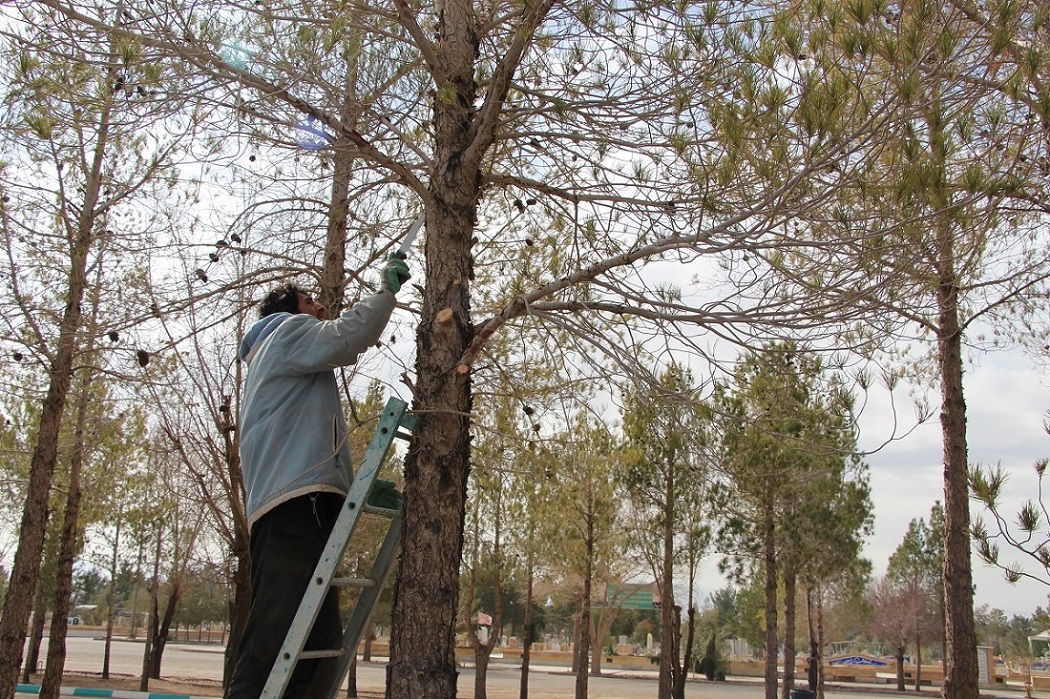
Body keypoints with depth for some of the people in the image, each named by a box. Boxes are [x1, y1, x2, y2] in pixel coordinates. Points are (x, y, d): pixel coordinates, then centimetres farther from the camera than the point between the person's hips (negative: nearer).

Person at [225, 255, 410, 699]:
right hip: (296, 506, -10)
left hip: (297, 507, 10)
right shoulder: (289, 331, 11)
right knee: (275, 643, -18)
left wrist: (358, 487, 23)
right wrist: (388, 290, 3)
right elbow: (348, 337, -10)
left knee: (319, 646, 4)